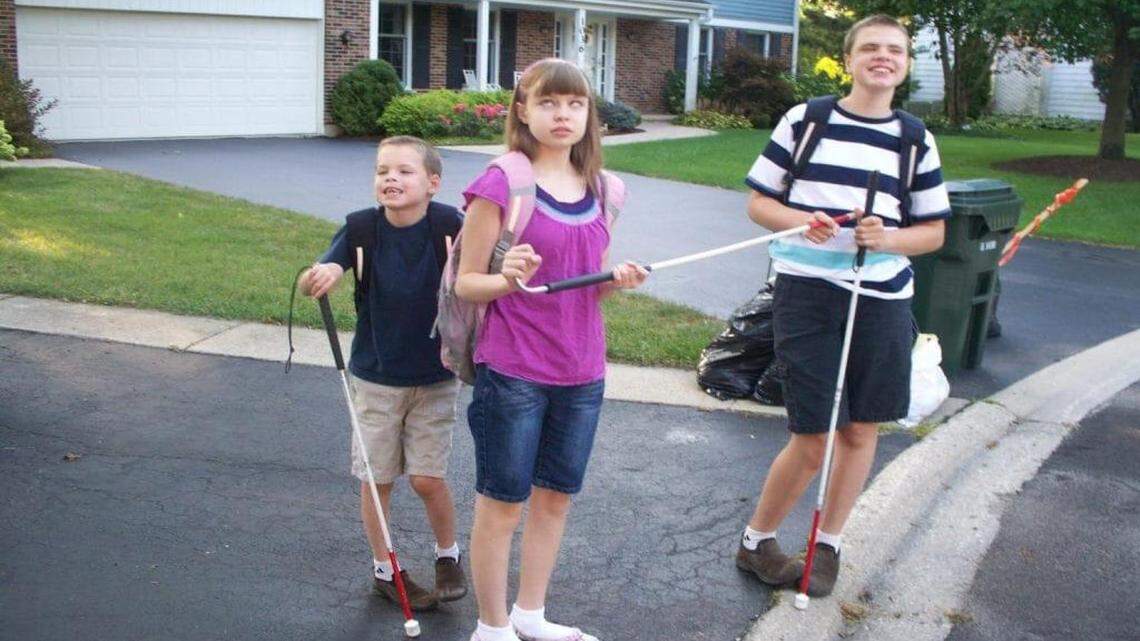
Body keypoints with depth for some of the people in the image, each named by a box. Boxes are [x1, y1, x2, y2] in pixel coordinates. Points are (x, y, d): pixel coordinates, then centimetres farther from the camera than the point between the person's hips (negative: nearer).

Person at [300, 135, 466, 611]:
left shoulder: (448, 224, -15)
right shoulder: (362, 227, -12)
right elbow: (315, 280, -20)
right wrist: (319, 276, -45)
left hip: (435, 377, -1)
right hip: (376, 376, 1)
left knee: (427, 478, 0)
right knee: (377, 478, 10)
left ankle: (448, 556, 29)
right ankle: (384, 570, 31)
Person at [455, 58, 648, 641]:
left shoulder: (599, 189, 7)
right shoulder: (501, 185, -12)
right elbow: (466, 282, -8)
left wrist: (619, 279, -7)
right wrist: (508, 280, -28)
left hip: (582, 372, 6)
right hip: (513, 372, -6)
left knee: (556, 497, 17)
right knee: (502, 503, 7)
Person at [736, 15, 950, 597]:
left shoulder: (916, 139, 8)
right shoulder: (804, 120, 2)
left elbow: (933, 231, 11)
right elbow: (758, 203, 6)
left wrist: (888, 238, -10)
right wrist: (801, 222, -15)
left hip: (881, 298, 3)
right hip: (806, 292, -3)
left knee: (861, 430, 10)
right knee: (812, 441, -3)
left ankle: (827, 545, 31)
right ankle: (756, 542, 21)